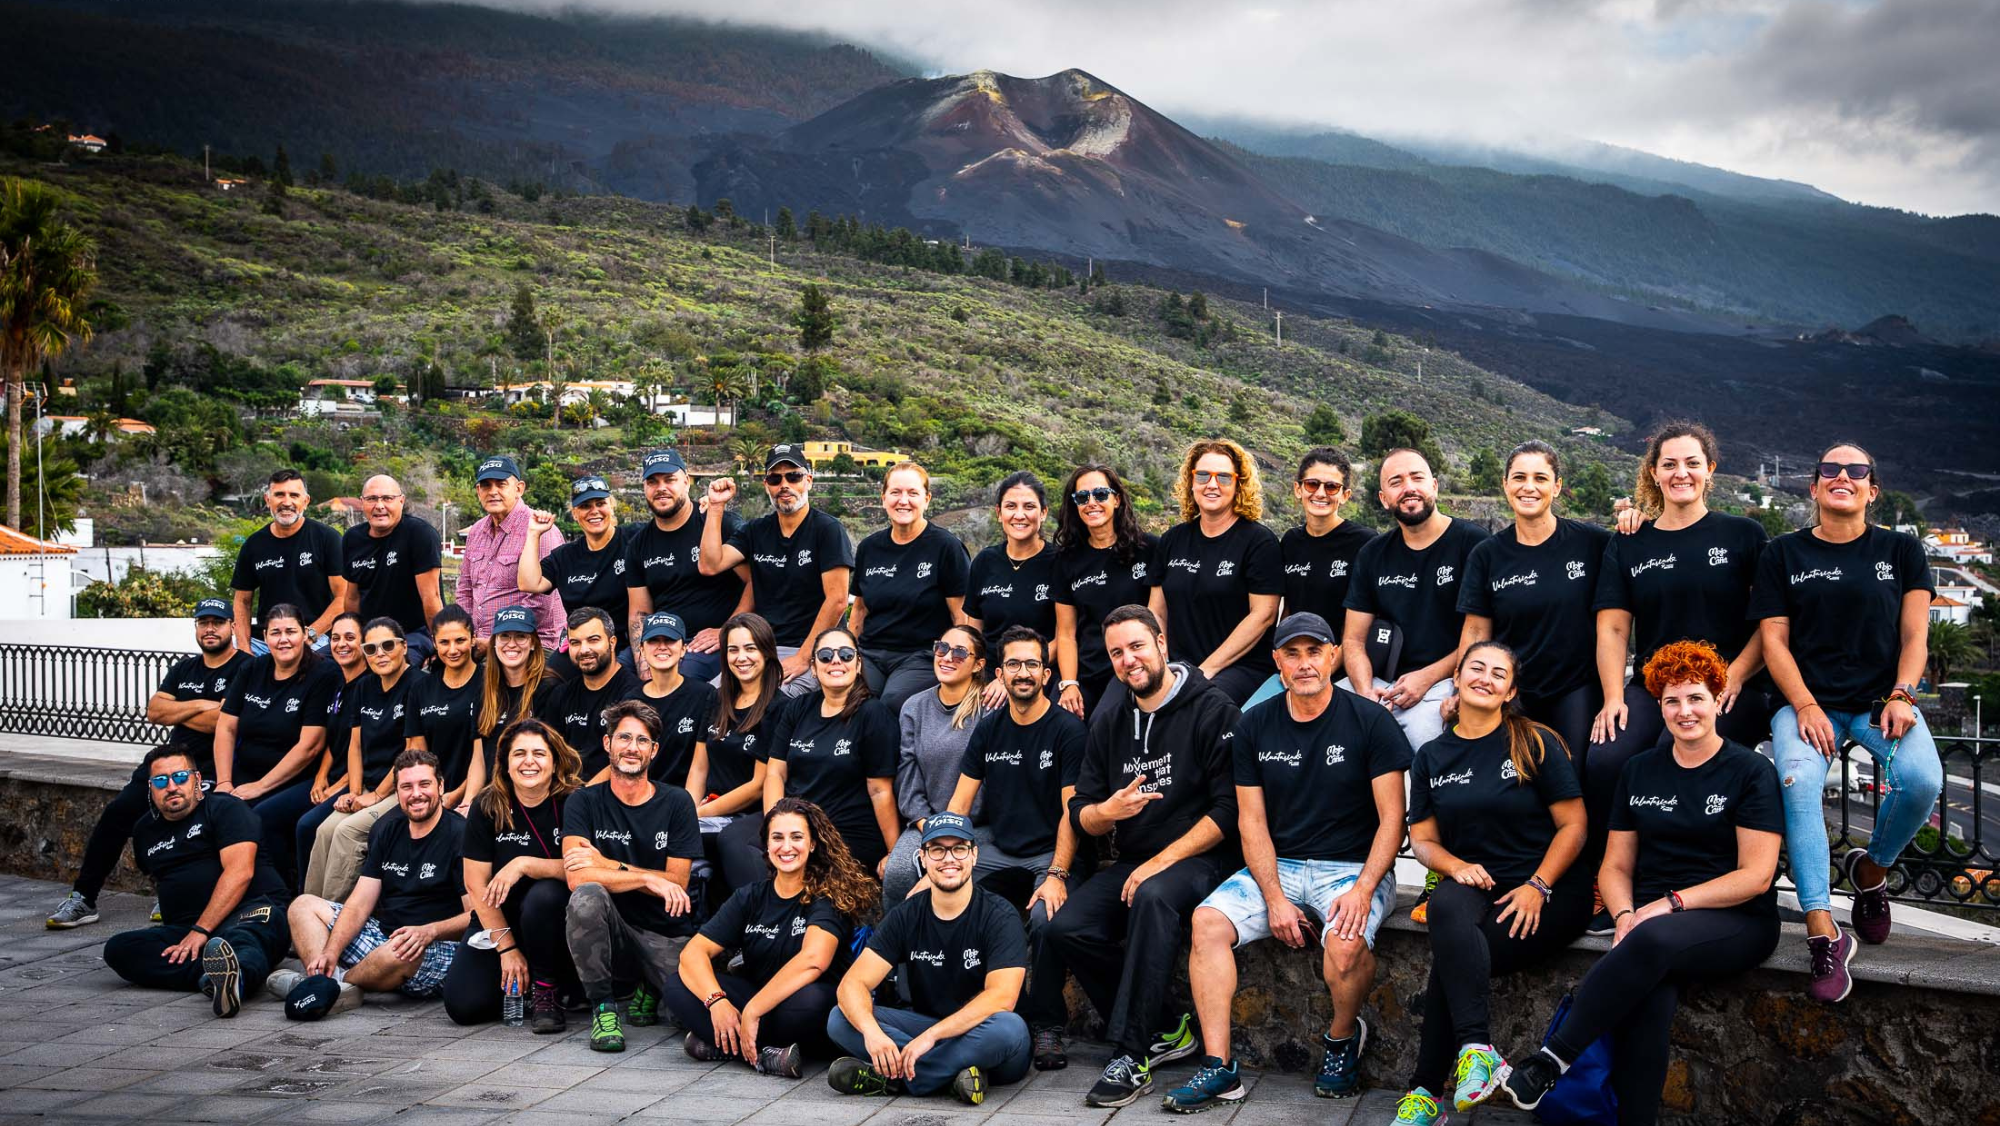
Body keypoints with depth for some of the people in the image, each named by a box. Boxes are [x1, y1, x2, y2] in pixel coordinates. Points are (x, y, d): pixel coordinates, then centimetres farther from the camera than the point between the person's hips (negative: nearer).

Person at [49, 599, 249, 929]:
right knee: (118, 810, -10)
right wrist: (198, 706, -6)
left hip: (213, 767, -7)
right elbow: (154, 711, 9)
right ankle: (83, 897, -3)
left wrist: (176, 711, 0)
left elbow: (223, 721, -16)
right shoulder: (184, 669, 21)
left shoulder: (244, 669, -3)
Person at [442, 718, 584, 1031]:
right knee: (463, 1004, -17)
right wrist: (506, 948, -11)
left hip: (557, 918, -2)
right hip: (500, 921, 2)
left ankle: (546, 988, -12)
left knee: (544, 894, -36)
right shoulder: (487, 807, -5)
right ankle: (517, 982, 16)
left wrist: (524, 864, -29)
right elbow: (476, 884, -6)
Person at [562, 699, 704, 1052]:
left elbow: (677, 884, -6)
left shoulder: (676, 804, 1)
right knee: (587, 897, -34)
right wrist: (648, 878, -20)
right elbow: (577, 878, -16)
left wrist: (607, 865, -12)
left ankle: (650, 990, 13)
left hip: (667, 937, 1)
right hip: (611, 934, -1)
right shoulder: (585, 802, -1)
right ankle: (602, 1007, -14)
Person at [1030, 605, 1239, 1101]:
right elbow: (1081, 812, 10)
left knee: (1153, 897, -38)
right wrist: (1106, 812, -15)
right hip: (1132, 863, 6)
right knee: (1064, 928, -19)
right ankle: (1160, 1032, -6)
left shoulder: (1212, 709, -6)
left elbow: (1228, 809, -13)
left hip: (1198, 859, -6)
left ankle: (1132, 1055, -32)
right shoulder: (1108, 722, 12)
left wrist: (1161, 862, -18)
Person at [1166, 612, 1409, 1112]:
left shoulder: (1369, 721, -4)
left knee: (1346, 943, -34)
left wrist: (1364, 889, -20)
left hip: (1354, 866, -3)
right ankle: (1219, 1066, -18)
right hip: (1278, 865, 4)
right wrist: (1275, 898, -10)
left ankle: (1342, 1036, -1)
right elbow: (1252, 821, 3)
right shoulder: (1254, 727, 5)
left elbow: (1391, 817, -6)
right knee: (1208, 921, -22)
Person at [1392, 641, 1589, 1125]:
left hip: (1549, 891, -3)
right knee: (1448, 906, -35)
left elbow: (1573, 825, -2)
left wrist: (1538, 886, -15)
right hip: (1474, 883, 3)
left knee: (1452, 955, -28)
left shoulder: (1536, 744, 0)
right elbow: (1423, 839, 11)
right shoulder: (1433, 756, 12)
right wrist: (1457, 866, -11)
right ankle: (1477, 1046, -38)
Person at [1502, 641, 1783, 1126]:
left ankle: (1554, 1057, -32)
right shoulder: (1640, 771, 14)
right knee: (1647, 999, -33)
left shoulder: (1751, 771, 2)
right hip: (1651, 920, 3)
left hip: (1735, 921, -3)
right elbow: (1615, 866, 15)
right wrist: (1625, 915, -6)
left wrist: (1671, 903, -15)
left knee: (1652, 941, -37)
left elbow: (1756, 876, -6)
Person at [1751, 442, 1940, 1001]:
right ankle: (1823, 933, -30)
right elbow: (1774, 640, 3)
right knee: (1797, 781, -32)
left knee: (1921, 780, -30)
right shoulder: (1784, 554, 9)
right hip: (1808, 700, -1)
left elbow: (1914, 635, 6)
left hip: (1881, 699, 1)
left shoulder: (1901, 550, 12)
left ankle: (1870, 868, 3)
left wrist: (1901, 696, -11)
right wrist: (1805, 706, -11)